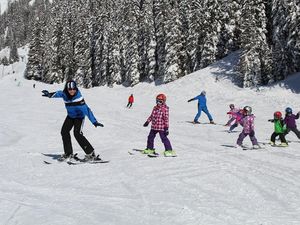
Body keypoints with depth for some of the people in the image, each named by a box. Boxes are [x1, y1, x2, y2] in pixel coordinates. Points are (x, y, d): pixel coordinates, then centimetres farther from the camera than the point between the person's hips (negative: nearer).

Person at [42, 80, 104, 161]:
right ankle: (68, 153, 14)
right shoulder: (65, 94, -12)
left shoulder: (78, 97, -30)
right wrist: (50, 94, -43)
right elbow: (58, 93, -25)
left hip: (79, 116, -6)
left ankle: (91, 153, -12)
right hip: (70, 116, 6)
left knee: (77, 133, -19)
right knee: (64, 131, -1)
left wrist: (94, 121, -35)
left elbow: (86, 109, -32)